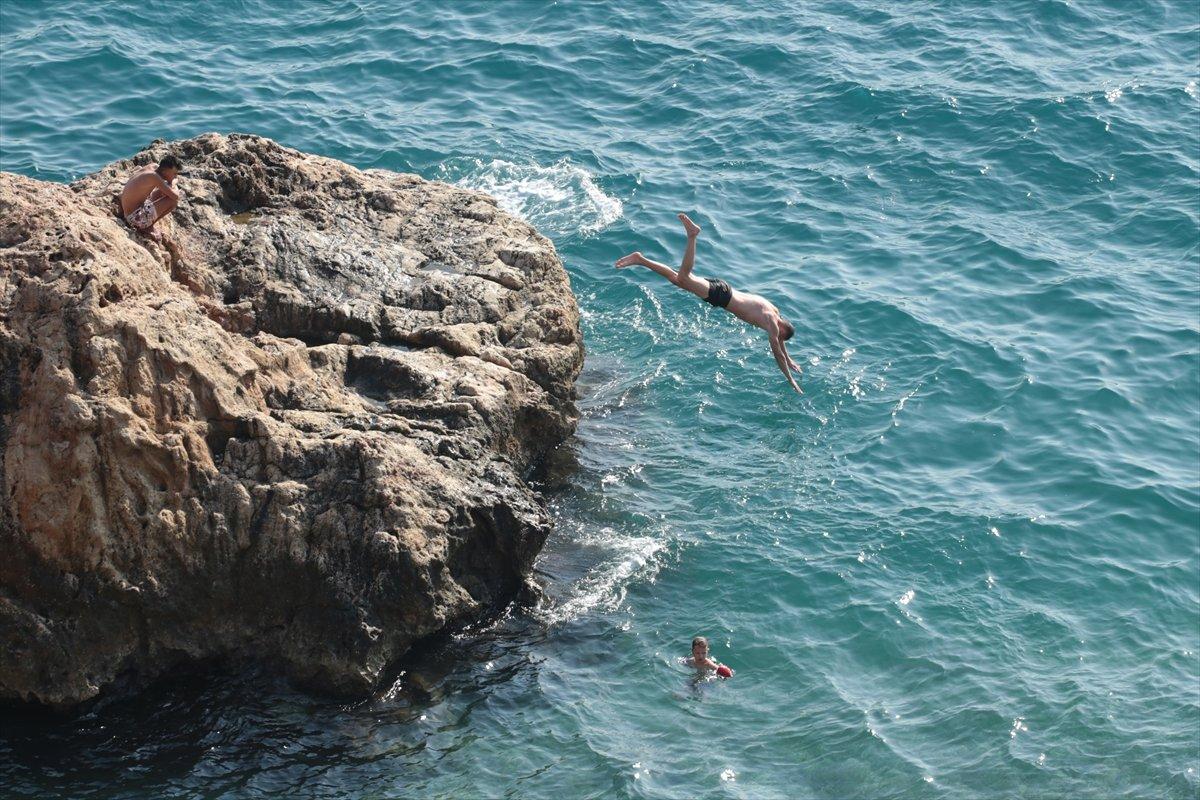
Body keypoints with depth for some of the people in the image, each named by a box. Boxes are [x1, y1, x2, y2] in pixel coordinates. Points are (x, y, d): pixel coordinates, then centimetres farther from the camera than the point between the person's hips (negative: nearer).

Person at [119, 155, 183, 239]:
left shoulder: (150, 168, 3)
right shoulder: (154, 177, -23)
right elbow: (175, 196, -22)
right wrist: (173, 186, 0)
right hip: (136, 218, -10)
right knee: (173, 200, -13)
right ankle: (148, 227, -1)